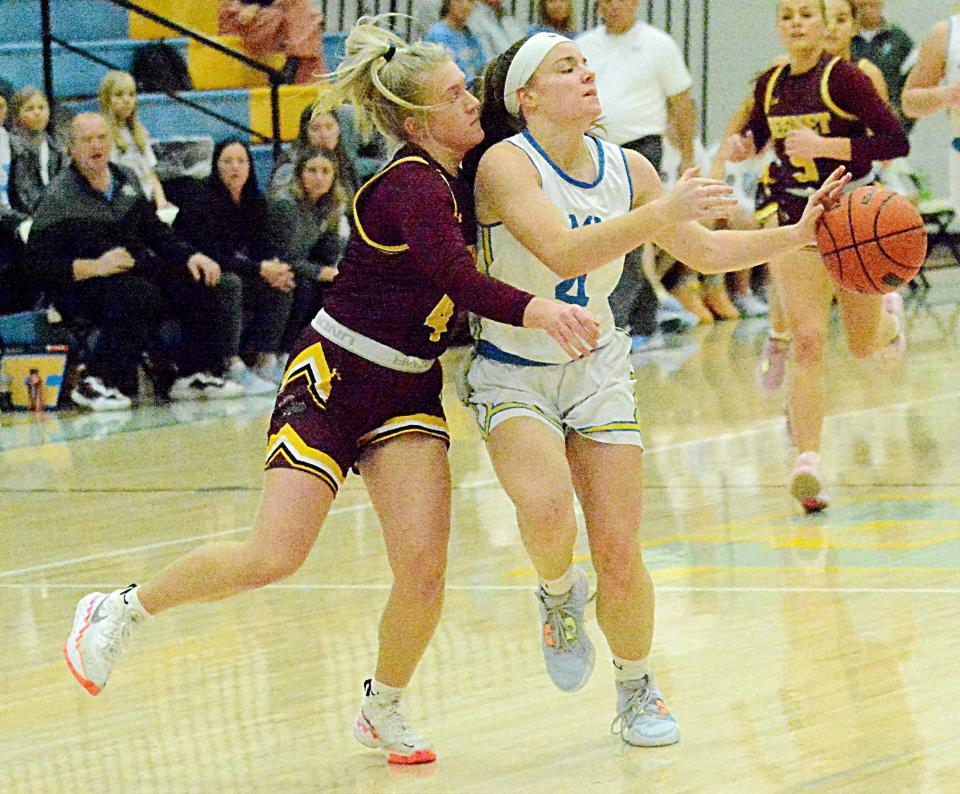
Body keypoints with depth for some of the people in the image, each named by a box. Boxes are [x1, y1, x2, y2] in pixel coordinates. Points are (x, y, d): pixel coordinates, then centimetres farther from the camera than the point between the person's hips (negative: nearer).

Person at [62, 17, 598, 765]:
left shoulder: (461, 177, 3)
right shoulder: (411, 186, -20)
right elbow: (457, 278, -36)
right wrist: (534, 309, -52)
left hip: (409, 390, 7)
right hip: (333, 376, -7)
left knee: (424, 567, -10)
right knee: (274, 558, -12)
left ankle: (383, 709, 14)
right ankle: (122, 610, 11)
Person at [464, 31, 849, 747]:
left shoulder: (626, 169, -3)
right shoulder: (506, 164, -20)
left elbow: (703, 250, 8)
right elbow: (561, 253, -35)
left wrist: (797, 234, -4)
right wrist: (661, 214, -43)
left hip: (598, 370, 4)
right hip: (512, 375, -4)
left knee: (619, 551, 0)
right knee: (547, 511, -30)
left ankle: (638, 689, 25)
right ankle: (560, 598, 5)